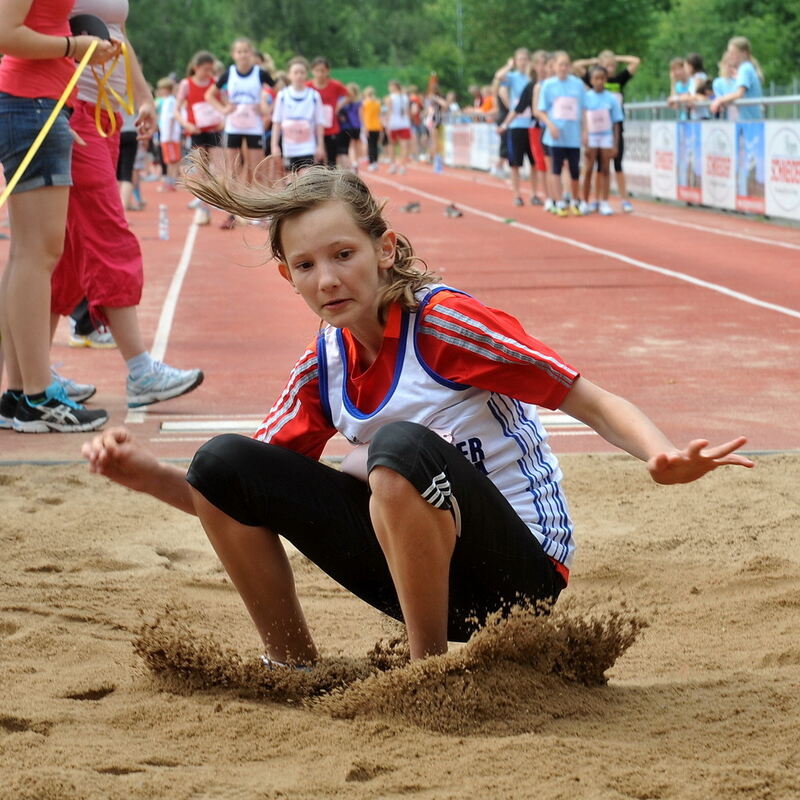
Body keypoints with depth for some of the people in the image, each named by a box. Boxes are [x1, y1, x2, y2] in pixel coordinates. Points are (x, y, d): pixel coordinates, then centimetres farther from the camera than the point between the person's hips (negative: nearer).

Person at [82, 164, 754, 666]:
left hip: (518, 575, -6)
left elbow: (591, 402, -17)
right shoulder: (322, 368, 3)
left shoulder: (445, 322, -15)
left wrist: (664, 457, -38)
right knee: (224, 463, -7)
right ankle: (293, 668, 6)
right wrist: (145, 474, -11)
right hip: (421, 575, 6)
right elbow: (238, 501, 8)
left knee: (404, 446, -37)